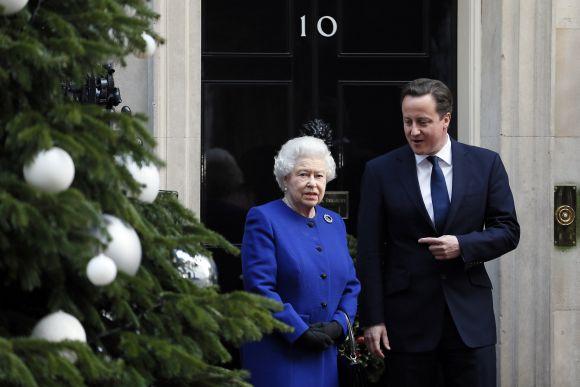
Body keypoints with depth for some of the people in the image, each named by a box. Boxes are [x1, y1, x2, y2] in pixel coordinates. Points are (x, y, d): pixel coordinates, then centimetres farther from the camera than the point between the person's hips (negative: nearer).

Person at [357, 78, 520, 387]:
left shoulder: (485, 164, 5)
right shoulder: (380, 171, 2)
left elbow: (508, 231, 6)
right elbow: (370, 252, 0)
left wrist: (462, 246, -12)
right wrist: (372, 319, -5)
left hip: (469, 315, 1)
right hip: (407, 316, -1)